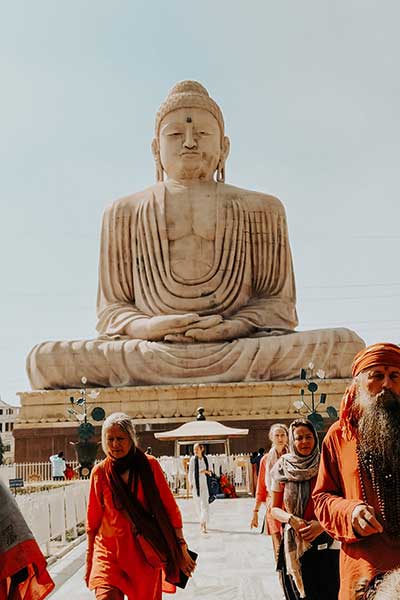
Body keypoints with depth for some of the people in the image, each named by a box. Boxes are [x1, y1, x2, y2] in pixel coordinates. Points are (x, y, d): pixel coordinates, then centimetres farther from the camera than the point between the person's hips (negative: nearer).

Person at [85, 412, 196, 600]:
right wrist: (89, 562, 12)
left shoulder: (149, 465, -2)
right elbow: (93, 519, 9)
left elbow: (170, 507, 3)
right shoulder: (100, 471, 0)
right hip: (108, 551, 0)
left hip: (145, 552, 0)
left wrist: (181, 548, 2)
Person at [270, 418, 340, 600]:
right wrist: (291, 519, -11)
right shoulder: (282, 469, 2)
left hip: (324, 543, -1)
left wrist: (322, 524, -15)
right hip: (294, 543, 1)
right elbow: (275, 509, 8)